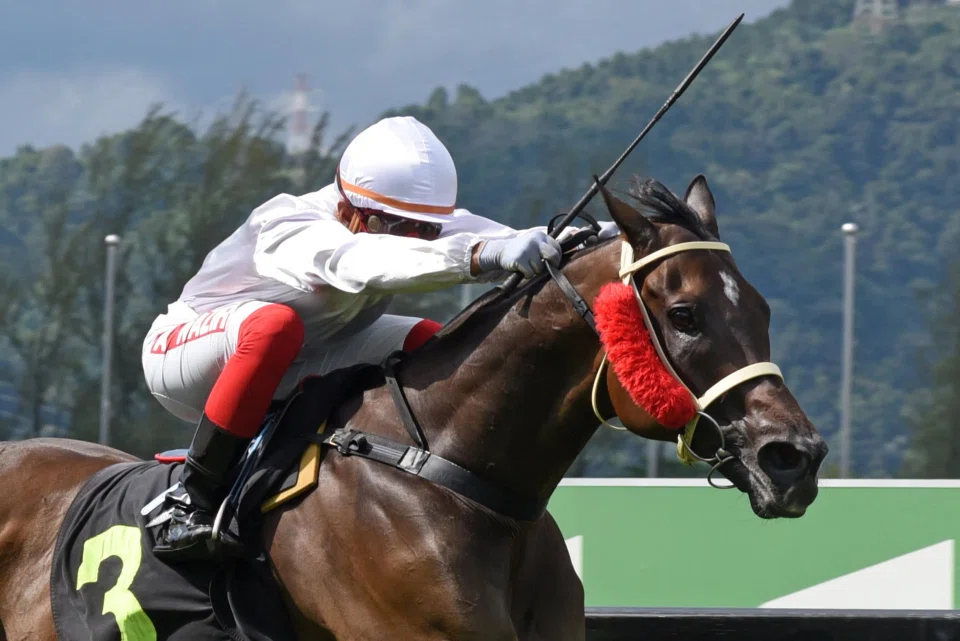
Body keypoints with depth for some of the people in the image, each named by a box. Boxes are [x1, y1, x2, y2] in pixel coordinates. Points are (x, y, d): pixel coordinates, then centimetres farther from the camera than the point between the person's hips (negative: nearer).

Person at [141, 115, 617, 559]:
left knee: (434, 347, -9)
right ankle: (195, 497, -30)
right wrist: (483, 256, -70)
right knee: (275, 324, -40)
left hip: (285, 374, 7)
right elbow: (357, 262, -56)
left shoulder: (426, 223, -13)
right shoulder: (289, 232, -36)